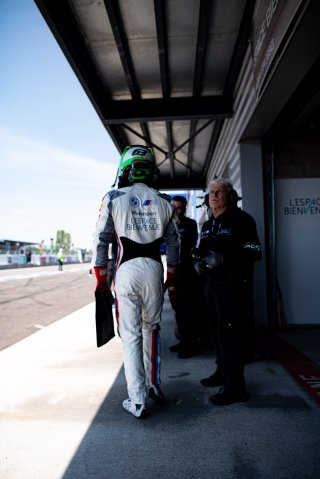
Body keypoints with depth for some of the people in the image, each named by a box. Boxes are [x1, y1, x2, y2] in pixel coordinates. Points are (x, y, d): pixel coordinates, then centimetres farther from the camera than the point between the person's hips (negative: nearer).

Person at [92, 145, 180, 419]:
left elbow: (101, 241, 0)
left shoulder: (114, 199, 0)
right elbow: (174, 243, 12)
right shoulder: (164, 202, 8)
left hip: (127, 269, -2)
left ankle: (138, 401, 12)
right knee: (152, 328, 20)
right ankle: (155, 386, 31)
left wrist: (101, 277, 9)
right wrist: (171, 274, 22)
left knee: (131, 335, 5)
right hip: (154, 267, 3)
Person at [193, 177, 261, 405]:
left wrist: (224, 259, -24)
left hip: (233, 285, -8)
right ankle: (223, 372, 34)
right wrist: (199, 260, 4)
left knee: (231, 334, -6)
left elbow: (254, 252, -15)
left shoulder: (241, 219, -7)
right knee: (217, 332, 17)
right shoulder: (208, 225, 18)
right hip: (212, 284, 8)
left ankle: (235, 387, 6)